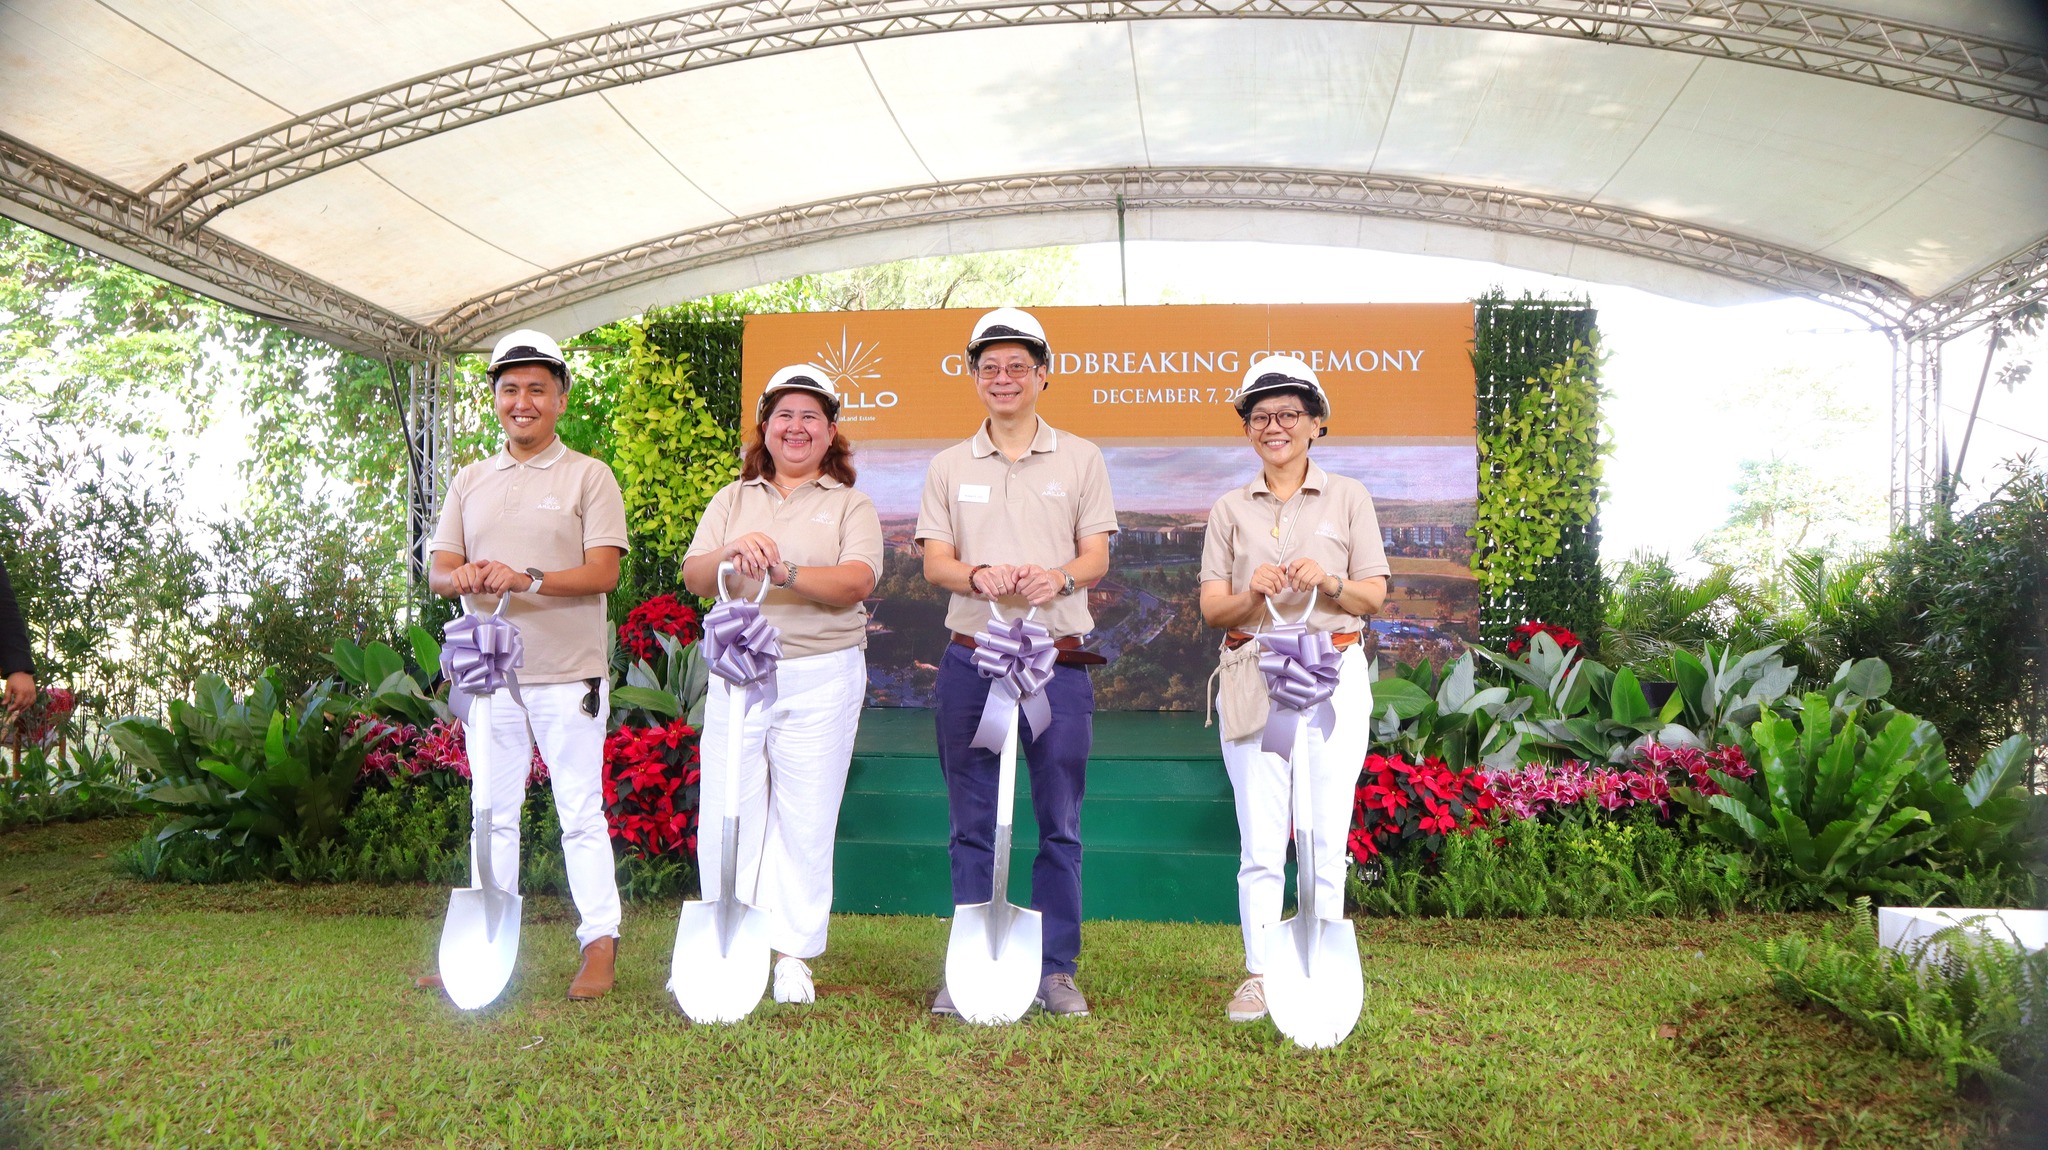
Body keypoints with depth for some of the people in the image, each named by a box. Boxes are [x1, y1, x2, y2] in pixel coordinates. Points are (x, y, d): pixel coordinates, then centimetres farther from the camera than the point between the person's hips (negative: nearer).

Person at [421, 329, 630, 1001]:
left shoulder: (588, 476, 0)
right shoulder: (471, 482, 15)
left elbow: (604, 571, -10)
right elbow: (438, 570, 10)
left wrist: (528, 579, -24)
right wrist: (460, 576, -14)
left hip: (568, 676, -5)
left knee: (581, 813, -1)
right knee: (492, 813, 12)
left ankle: (599, 944, 6)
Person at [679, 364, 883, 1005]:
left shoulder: (849, 504, 8)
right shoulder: (732, 500, 16)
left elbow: (856, 581, -10)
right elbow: (693, 578, 3)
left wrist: (784, 573, -26)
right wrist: (731, 555, -20)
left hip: (822, 678, -2)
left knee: (806, 820, 1)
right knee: (725, 816, 0)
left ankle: (793, 956, 11)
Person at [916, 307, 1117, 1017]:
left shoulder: (1080, 459, 9)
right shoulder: (949, 467, 12)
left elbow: (1096, 557, 4)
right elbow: (934, 563, 4)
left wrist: (1057, 577, -19)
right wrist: (980, 576, -18)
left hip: (1058, 661, -1)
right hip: (971, 661, 1)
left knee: (1060, 825, 3)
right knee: (972, 827, 6)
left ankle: (1055, 971, 13)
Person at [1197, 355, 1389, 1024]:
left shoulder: (1348, 497, 8)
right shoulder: (1229, 509, 11)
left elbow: (1373, 596, 5)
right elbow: (1212, 609, 5)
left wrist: (1328, 581, -15)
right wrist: (1252, 593, -16)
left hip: (1334, 674, -1)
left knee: (1326, 833, 0)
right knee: (1259, 837, -1)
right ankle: (1260, 971, 9)